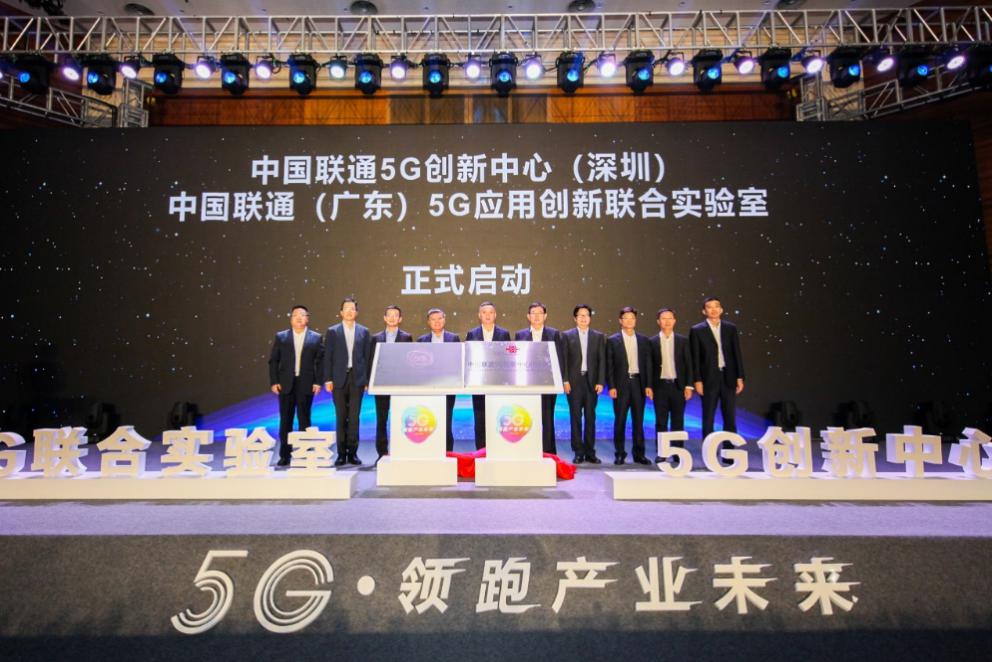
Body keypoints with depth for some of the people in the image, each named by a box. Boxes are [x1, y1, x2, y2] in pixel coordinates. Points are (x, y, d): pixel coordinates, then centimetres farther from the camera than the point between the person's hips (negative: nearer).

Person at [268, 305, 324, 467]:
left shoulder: (316, 338, 5)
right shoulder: (280, 337, 8)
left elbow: (320, 361, 2)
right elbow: (273, 361, 6)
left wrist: (318, 382, -6)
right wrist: (274, 381, -2)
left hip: (306, 384, -1)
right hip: (286, 384, 1)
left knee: (304, 420, 4)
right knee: (285, 420, 4)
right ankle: (284, 455, 11)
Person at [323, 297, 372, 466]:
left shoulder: (364, 332, 8)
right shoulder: (332, 331, 5)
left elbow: (367, 357, 6)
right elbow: (327, 357, 3)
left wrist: (367, 380, 1)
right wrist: (328, 379, -4)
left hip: (357, 378, 0)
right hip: (339, 378, 0)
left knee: (354, 417, 1)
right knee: (341, 417, 4)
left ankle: (352, 452, 8)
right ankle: (341, 453, 10)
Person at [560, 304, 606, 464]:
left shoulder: (598, 336, 8)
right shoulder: (567, 335, 4)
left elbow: (602, 360, 5)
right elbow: (563, 360, 1)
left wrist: (600, 382, -2)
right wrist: (565, 381, -7)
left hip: (591, 381, 1)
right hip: (574, 381, -1)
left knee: (590, 418, 5)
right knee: (576, 418, 2)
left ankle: (590, 453, 13)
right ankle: (578, 453, 9)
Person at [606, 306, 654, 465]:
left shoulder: (643, 340, 9)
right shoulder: (612, 340, 2)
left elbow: (647, 364, 8)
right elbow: (609, 366, 0)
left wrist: (648, 385, 1)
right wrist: (611, 386, -7)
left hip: (638, 383, 2)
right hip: (621, 384, -2)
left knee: (638, 420, 6)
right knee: (619, 421, 2)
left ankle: (639, 454, 14)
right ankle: (620, 454, 11)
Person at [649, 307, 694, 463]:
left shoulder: (683, 340, 5)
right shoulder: (652, 342, 4)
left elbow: (688, 364, 4)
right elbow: (650, 366, 5)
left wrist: (689, 385, -3)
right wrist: (649, 387, -1)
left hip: (678, 386, 0)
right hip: (660, 386, 0)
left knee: (678, 421, 5)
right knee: (661, 422, 3)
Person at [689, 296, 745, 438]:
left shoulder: (731, 328, 8)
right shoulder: (697, 330, 1)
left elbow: (737, 354, 8)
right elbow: (695, 358, -2)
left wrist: (740, 378, 2)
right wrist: (697, 381, -7)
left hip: (729, 377, 2)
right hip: (709, 379, -2)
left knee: (730, 418, 5)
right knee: (708, 419, 2)